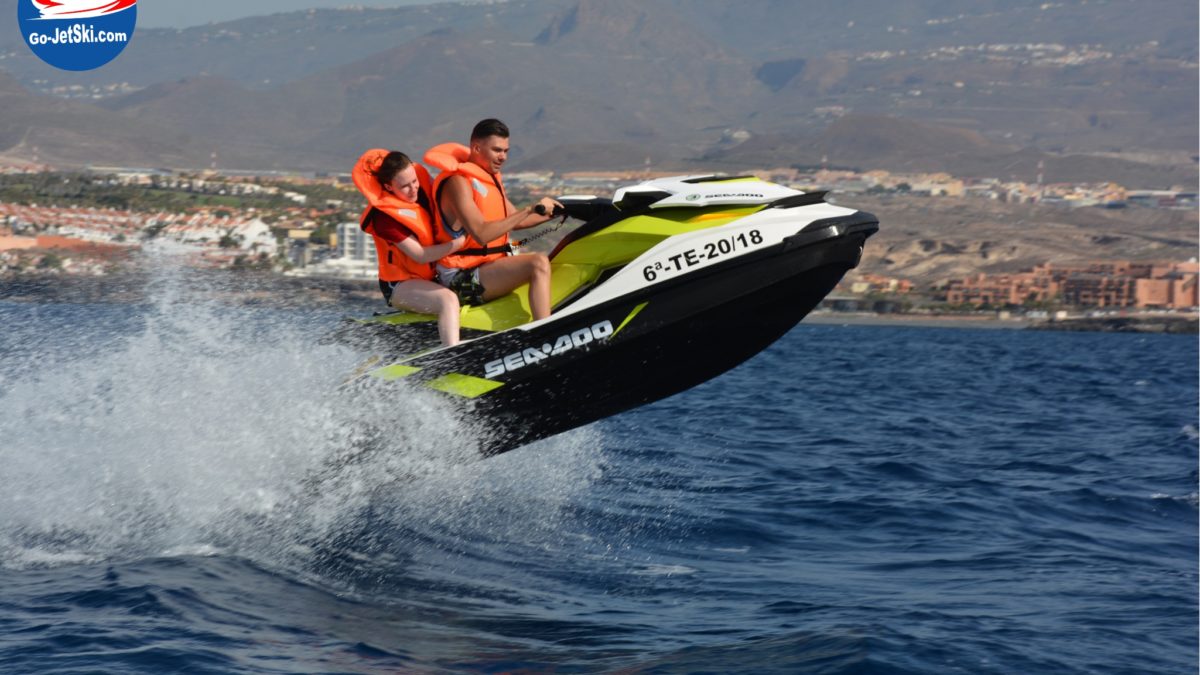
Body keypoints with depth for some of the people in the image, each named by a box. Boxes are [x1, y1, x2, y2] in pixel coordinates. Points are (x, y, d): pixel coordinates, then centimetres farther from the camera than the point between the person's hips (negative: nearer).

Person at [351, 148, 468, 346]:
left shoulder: (424, 190, 0)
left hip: (433, 276, 8)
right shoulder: (384, 216, -19)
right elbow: (420, 255, -22)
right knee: (448, 299, -34)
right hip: (400, 285, -8)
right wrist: (462, 240, -28)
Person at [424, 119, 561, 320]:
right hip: (463, 278, -10)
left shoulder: (491, 178, 15)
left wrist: (550, 214, 11)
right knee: (539, 263, -28)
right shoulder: (458, 182, -15)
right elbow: (481, 234, -27)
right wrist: (531, 210, -28)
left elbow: (514, 220, 23)